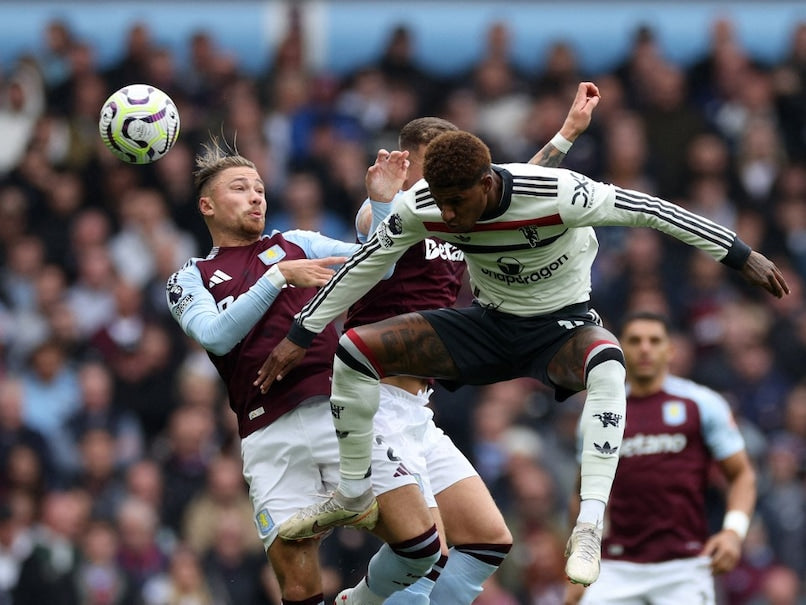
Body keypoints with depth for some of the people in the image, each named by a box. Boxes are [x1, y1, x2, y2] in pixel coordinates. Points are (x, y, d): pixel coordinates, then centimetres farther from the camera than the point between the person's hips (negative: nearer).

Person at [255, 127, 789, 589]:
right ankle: (353, 495, 8)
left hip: (562, 326, -4)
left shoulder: (556, 195, -32)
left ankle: (589, 527, -42)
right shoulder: (421, 209, -19)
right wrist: (300, 336, 1)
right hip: (488, 323, 4)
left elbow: (646, 210, -23)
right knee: (355, 349, -12)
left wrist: (742, 256, -18)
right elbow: (365, 264, -4)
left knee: (607, 363, -41)